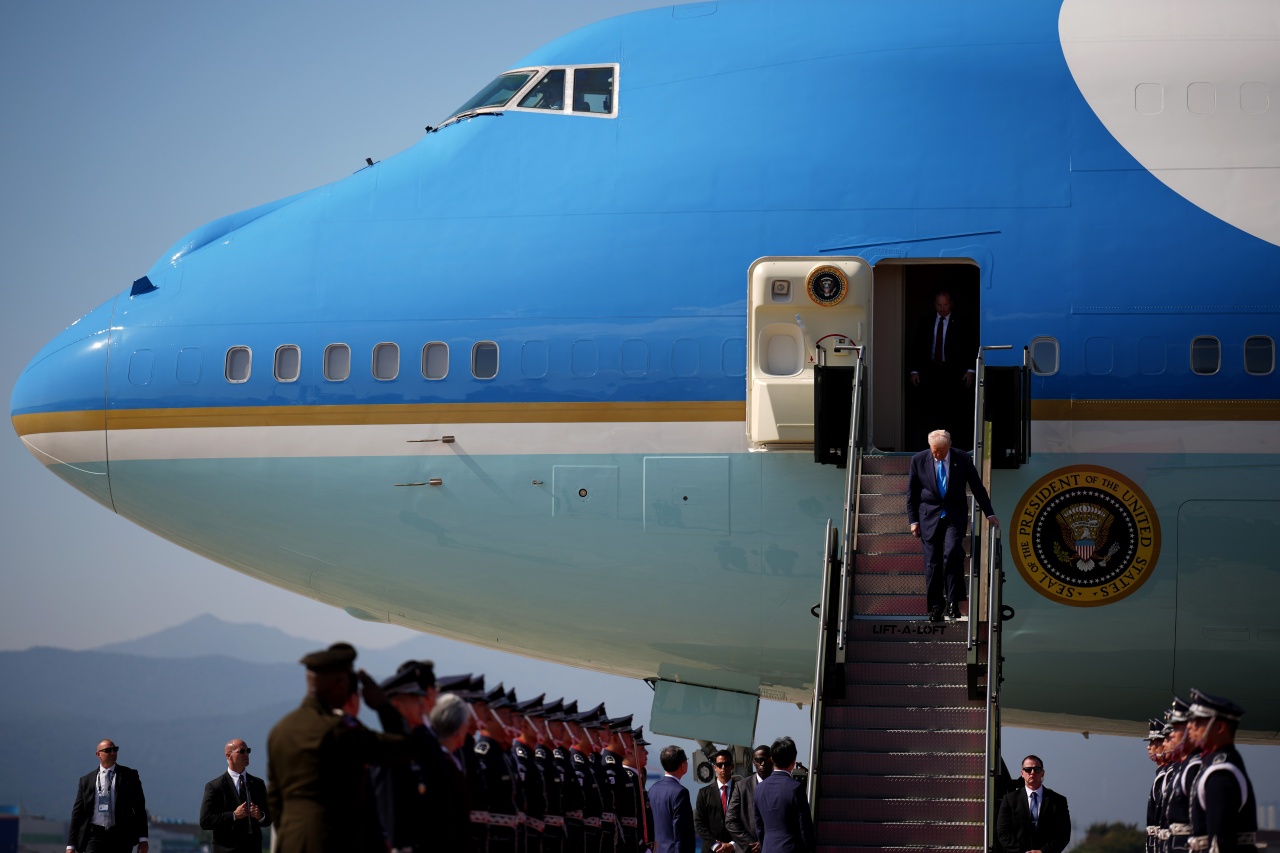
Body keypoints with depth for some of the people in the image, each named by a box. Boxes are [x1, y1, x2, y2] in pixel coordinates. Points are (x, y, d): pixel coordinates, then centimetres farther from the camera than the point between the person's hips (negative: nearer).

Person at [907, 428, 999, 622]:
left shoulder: (962, 459, -2)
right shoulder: (919, 460, -1)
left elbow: (977, 487, 7)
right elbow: (911, 493, 6)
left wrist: (989, 514, 10)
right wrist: (913, 520, 1)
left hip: (955, 516, -1)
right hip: (929, 517, 1)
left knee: (952, 552, -21)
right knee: (932, 562, -2)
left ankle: (953, 602, -14)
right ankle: (935, 608, 7)